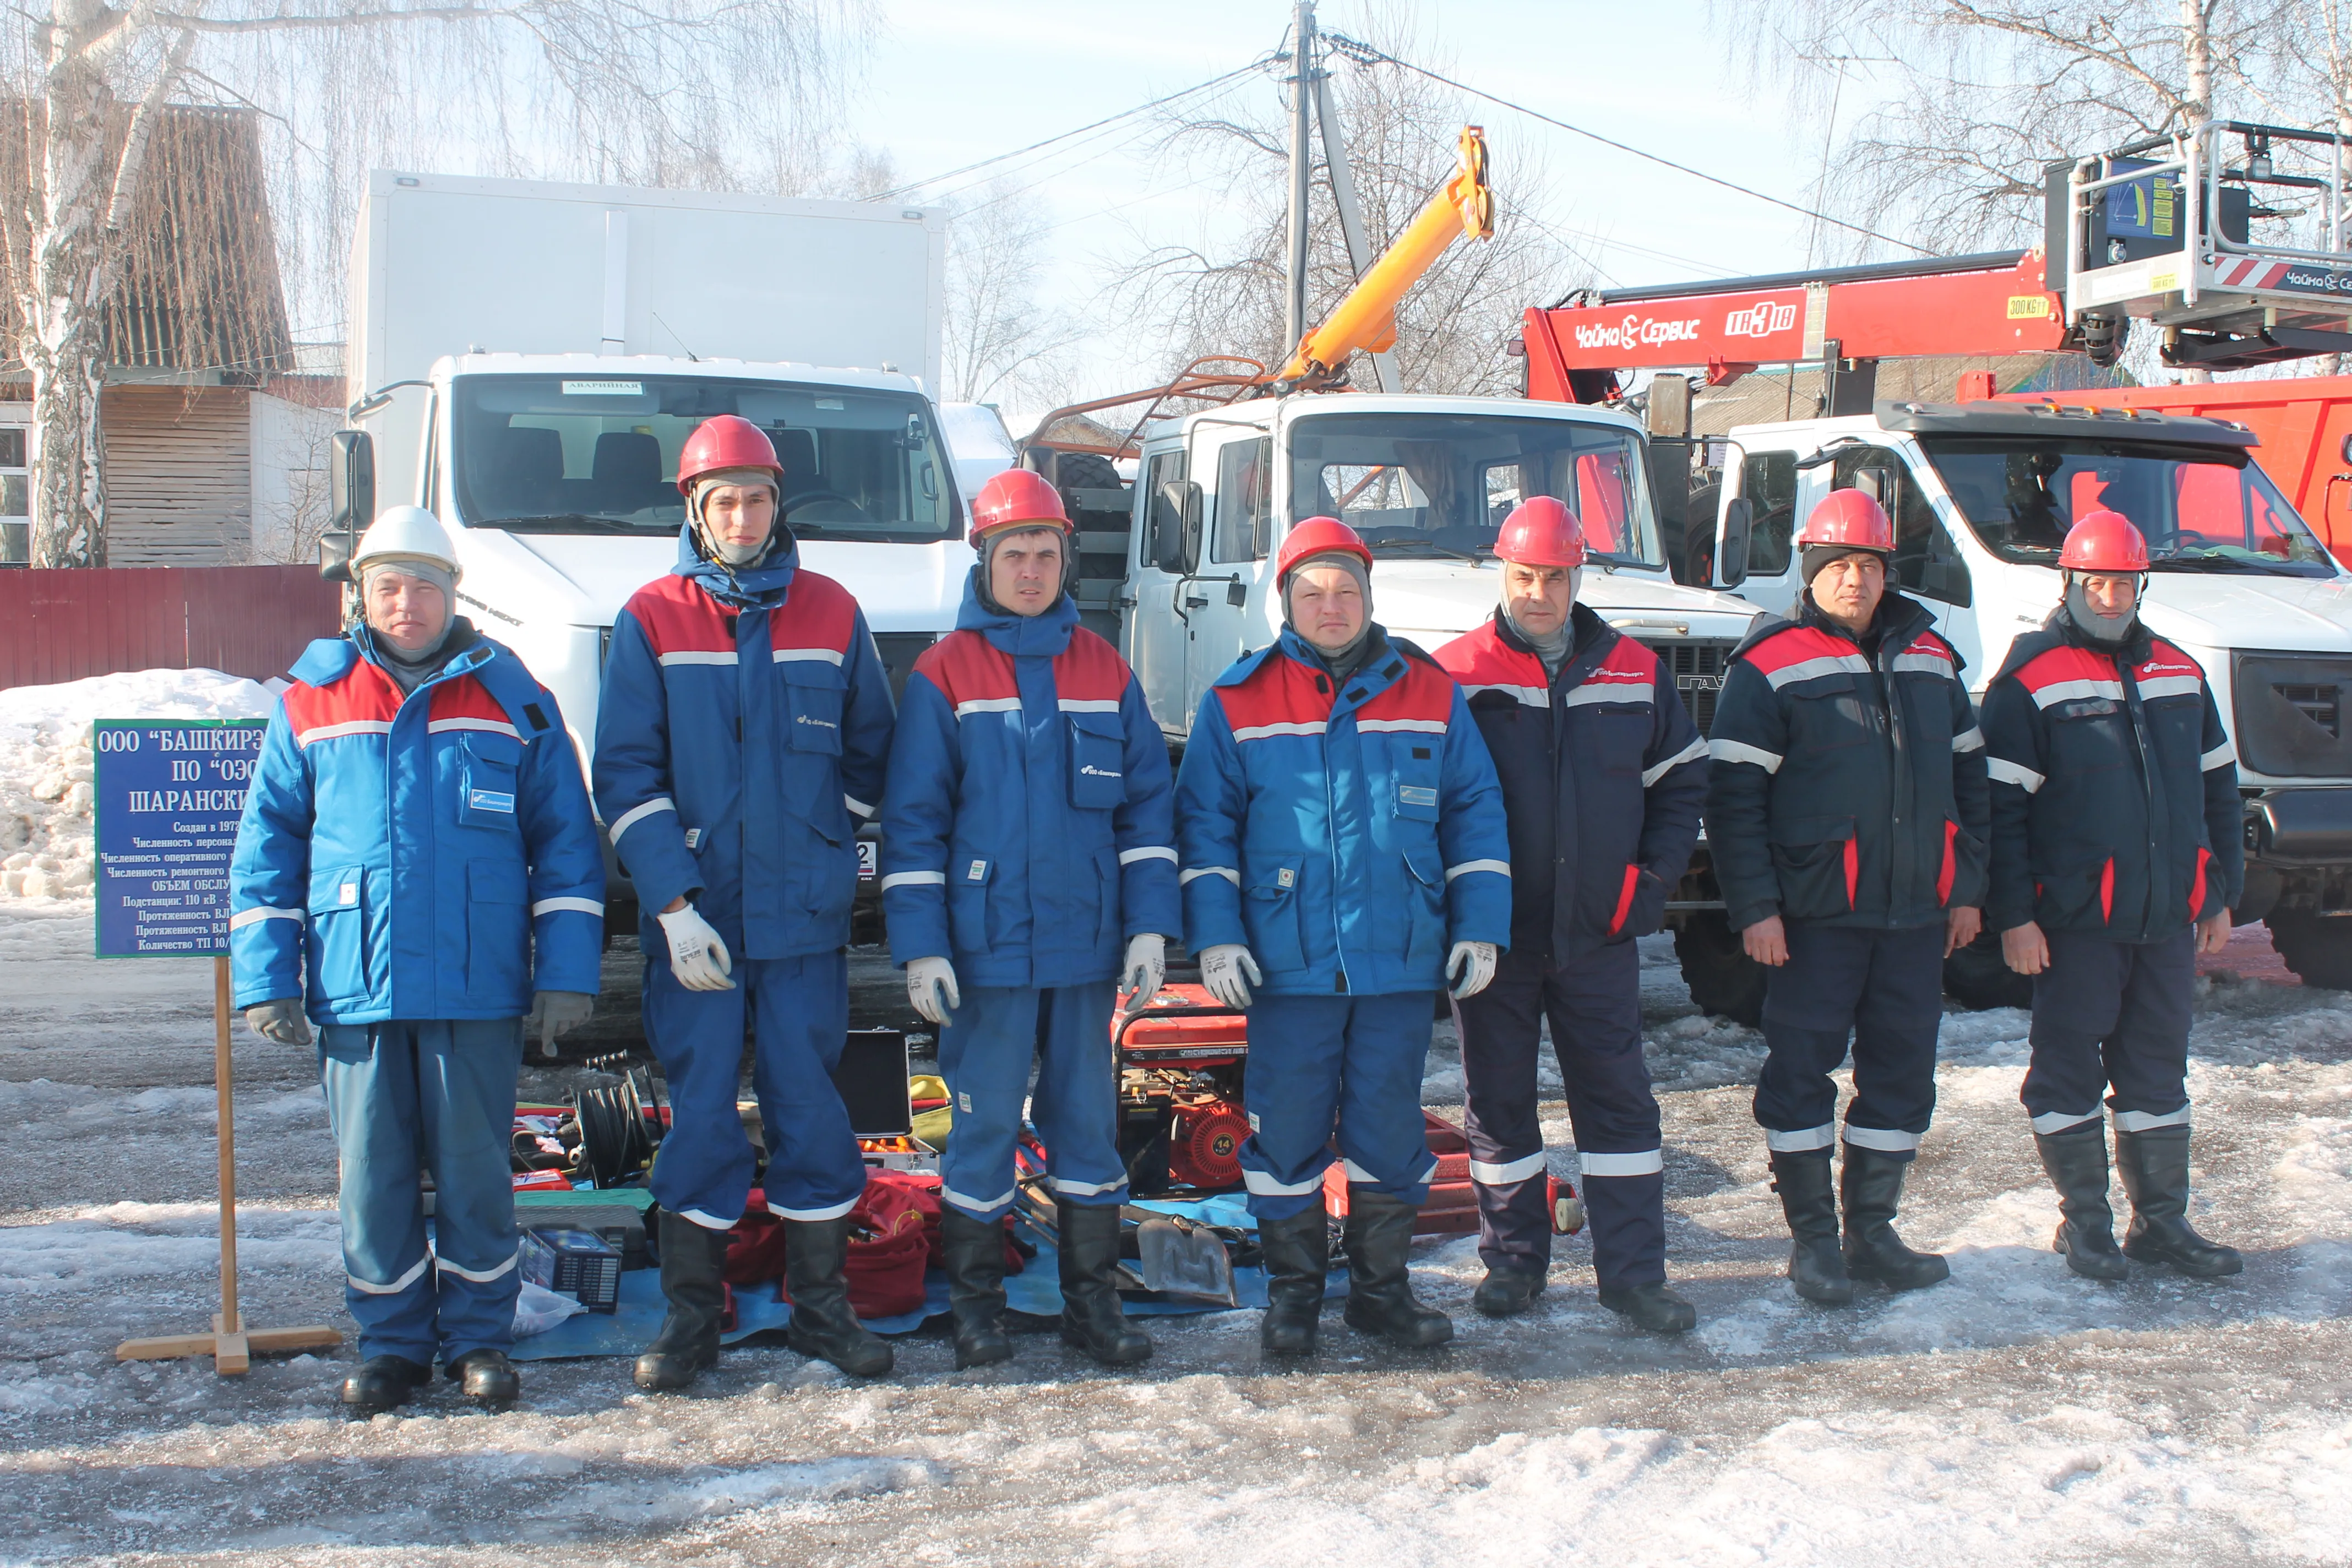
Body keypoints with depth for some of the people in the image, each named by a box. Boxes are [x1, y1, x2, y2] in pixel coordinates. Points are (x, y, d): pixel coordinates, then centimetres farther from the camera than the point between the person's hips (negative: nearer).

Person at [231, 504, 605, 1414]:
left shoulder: (512, 699, 6)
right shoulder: (310, 704, 8)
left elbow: (565, 844, 5)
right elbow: (267, 849, 9)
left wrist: (566, 973, -2)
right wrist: (265, 979, 1)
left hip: (479, 991, -1)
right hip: (355, 989, 1)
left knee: (474, 1170, 5)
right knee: (372, 1175, 6)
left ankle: (479, 1336, 19)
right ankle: (392, 1341, 19)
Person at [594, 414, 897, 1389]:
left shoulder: (831, 615, 5)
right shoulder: (651, 621, 0)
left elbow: (871, 750, 15)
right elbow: (625, 773, -4)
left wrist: (819, 850, 10)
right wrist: (673, 904, -11)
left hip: (806, 918, 1)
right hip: (693, 917, -1)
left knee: (809, 1106, 7)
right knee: (699, 1112, 4)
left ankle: (821, 1306, 18)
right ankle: (691, 1315, 15)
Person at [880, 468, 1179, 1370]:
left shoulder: (1104, 672, 8)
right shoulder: (945, 674, -1)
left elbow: (1147, 804, 8)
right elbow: (913, 816, -3)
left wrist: (1149, 928, 0)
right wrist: (919, 943, -9)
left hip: (1088, 945, 3)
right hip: (987, 946, -3)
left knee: (1088, 1118, 9)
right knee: (985, 1124, 3)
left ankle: (1092, 1301, 20)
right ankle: (976, 1306, 17)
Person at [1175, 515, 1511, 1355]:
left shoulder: (1431, 694, 7)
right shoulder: (1238, 702, 3)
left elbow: (1474, 812, 9)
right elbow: (1205, 822, 3)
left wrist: (1479, 926, 2)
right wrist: (1214, 933, -6)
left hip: (1403, 962, 1)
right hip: (1288, 963, -1)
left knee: (1390, 1129, 8)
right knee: (1286, 1130, 4)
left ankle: (1380, 1286, 23)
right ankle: (1293, 1287, 20)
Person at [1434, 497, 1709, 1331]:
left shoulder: (1634, 672, 7)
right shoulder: (1456, 674, -1)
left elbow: (1681, 783, 12)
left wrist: (1651, 878, 0)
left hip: (1600, 932, 2)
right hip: (1496, 934, -1)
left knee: (1620, 1099, 4)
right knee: (1499, 1103, 7)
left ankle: (1633, 1273, 11)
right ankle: (1513, 1261, 21)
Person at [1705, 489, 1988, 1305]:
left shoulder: (1930, 659, 12)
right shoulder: (1771, 669, -5)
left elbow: (1966, 778, 18)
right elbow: (1734, 799, -9)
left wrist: (1966, 888, 13)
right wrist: (1754, 908, -13)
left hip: (1917, 914, 5)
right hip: (1814, 916, -5)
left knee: (1903, 1071, 9)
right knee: (1802, 1071, 0)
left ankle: (1872, 1231, 21)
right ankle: (1812, 1238, 12)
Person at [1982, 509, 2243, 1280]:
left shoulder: (2179, 673, 11)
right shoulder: (2031, 680, -6)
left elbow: (2217, 788, 18)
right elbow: (2001, 808, -9)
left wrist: (2221, 894, 15)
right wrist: (2013, 916, -13)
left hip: (2169, 920, 5)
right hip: (2076, 922, -5)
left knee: (2157, 1069, 12)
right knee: (2070, 1068, 3)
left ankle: (2161, 1221, 21)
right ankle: (2085, 1222, 14)